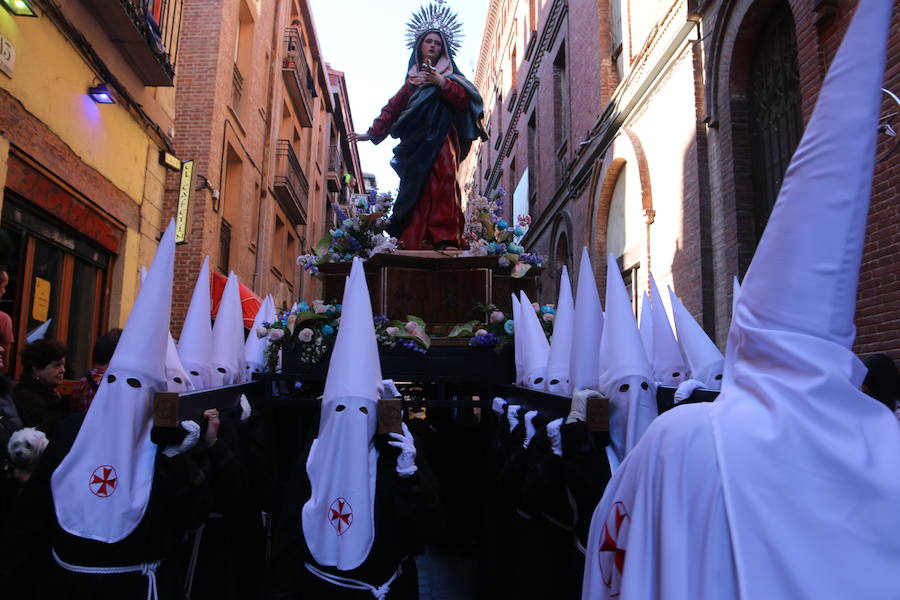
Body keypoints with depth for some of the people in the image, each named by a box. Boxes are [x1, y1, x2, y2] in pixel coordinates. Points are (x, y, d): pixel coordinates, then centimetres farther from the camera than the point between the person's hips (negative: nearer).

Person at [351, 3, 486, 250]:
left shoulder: (450, 76, 17)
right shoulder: (412, 80, 26)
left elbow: (465, 100, 0)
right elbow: (393, 108, 24)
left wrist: (441, 82, -11)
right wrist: (372, 133, 17)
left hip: (441, 139, -3)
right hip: (415, 143, 3)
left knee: (442, 182, -23)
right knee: (415, 188, -9)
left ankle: (445, 238, -33)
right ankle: (414, 242, -14)